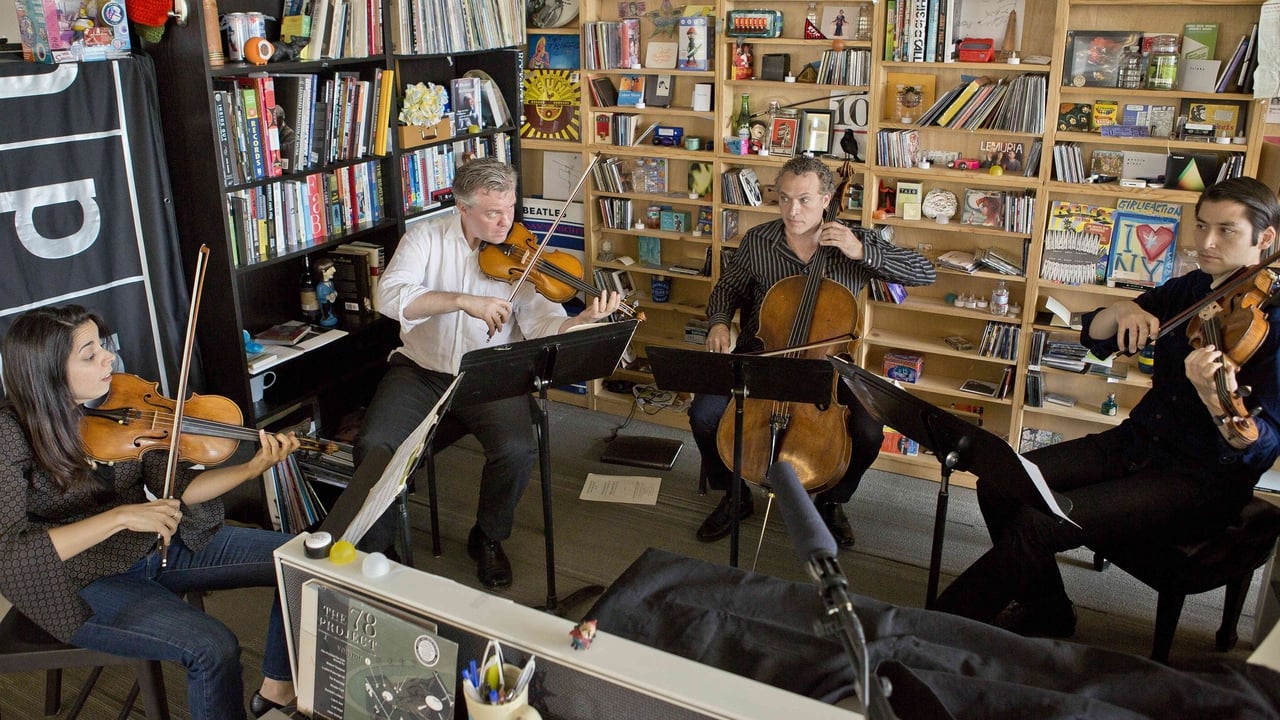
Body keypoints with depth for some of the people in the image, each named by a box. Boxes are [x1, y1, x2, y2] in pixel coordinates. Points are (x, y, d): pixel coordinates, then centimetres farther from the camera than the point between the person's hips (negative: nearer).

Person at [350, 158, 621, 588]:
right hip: (420, 371, 1)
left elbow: (543, 323, -14)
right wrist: (463, 301, -30)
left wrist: (583, 321, -36)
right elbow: (389, 296, -18)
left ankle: (488, 538, 6)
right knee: (374, 446, -21)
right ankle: (372, 548, 6)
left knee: (518, 450, -25)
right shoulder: (427, 238, -3)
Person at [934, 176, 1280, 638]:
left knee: (1042, 521, -25)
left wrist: (1224, 410, -46)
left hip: (1204, 481, -7)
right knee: (1000, 484, -9)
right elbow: (1093, 338, 7)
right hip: (1139, 442, 7)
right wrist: (1121, 310, -15)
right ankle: (1047, 612, 12)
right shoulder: (1188, 291, 7)